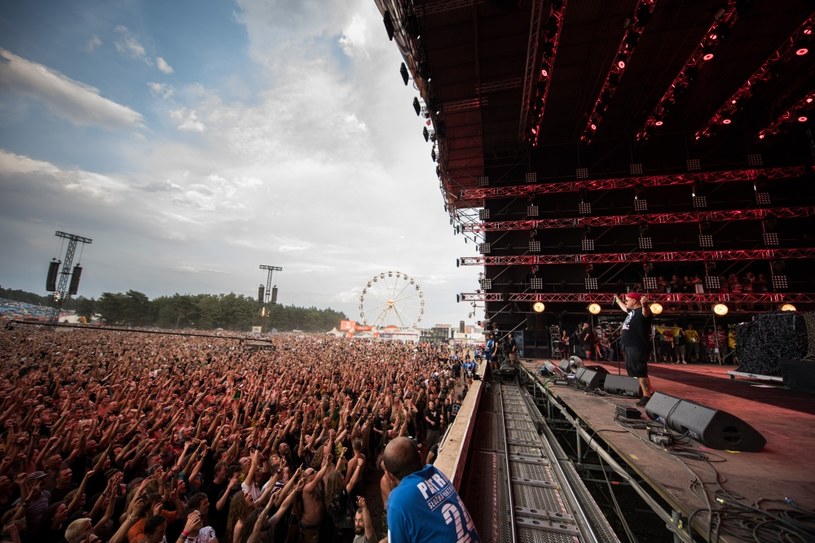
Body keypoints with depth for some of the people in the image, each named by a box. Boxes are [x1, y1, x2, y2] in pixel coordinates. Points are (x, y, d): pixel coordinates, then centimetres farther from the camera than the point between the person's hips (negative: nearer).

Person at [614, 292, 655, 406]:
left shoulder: (642, 310, -14)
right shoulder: (632, 311, 15)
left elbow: (646, 313, -40)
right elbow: (624, 308, 38)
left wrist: (644, 305, -62)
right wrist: (617, 300, 54)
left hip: (638, 347, -10)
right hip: (629, 346, 10)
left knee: (640, 372, -7)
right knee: (637, 372, 17)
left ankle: (647, 396, -1)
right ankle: (650, 392, 27)